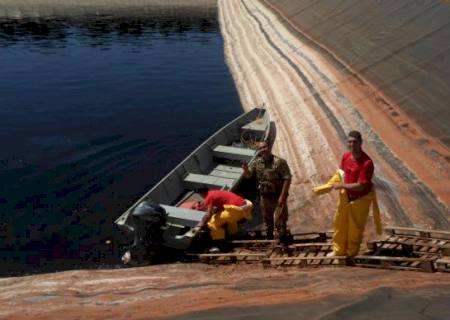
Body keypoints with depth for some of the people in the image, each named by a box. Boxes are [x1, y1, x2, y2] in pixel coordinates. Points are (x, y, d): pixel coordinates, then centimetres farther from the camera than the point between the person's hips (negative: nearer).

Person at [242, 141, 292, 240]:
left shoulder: (279, 162, -16)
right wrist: (245, 169, -18)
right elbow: (248, 175, 7)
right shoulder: (257, 163, 0)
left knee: (279, 221, -5)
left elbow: (287, 179, -18)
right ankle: (269, 238, 40)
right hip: (265, 197, 5)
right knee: (267, 220, 20)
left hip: (278, 197, -5)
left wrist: (282, 196, -23)